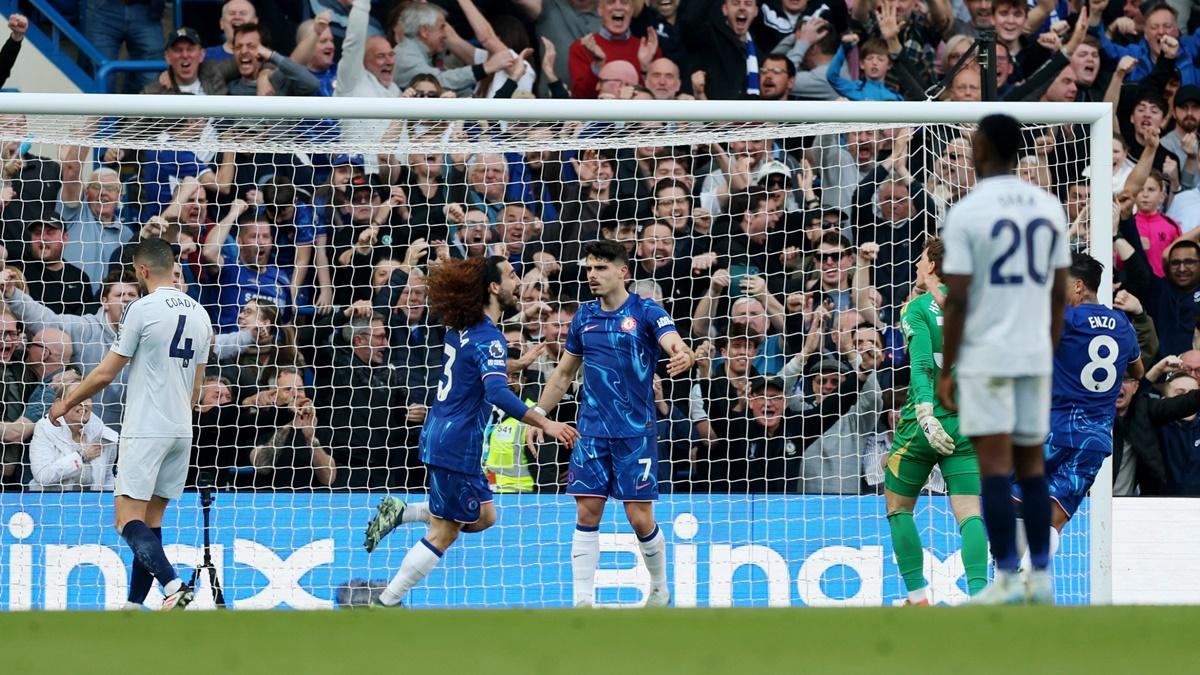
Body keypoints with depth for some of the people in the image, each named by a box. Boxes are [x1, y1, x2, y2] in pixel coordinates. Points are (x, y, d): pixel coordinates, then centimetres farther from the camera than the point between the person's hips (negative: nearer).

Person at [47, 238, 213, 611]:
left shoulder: (143, 309, -11)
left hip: (145, 430, -7)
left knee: (129, 520, -9)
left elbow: (107, 373, -7)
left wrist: (67, 403, 7)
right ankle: (134, 605, 11)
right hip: (181, 430, 7)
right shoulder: (199, 313, 10)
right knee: (152, 519, 11)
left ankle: (173, 584, -27)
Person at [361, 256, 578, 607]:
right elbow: (498, 394, -32)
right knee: (443, 533, 0)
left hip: (439, 434, 9)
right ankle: (386, 604, 3)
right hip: (457, 446, -9)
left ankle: (399, 513, 12)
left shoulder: (461, 328, 8)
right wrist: (544, 423, -33)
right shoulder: (489, 339, -19)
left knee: (483, 517, 19)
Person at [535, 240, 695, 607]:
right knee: (586, 515, -3)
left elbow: (675, 344, -23)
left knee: (640, 519, -3)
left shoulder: (646, 312, -6)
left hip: (636, 432, -4)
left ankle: (659, 590, 20)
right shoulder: (585, 316, 9)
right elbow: (564, 373, 19)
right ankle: (583, 602, -1)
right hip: (592, 432, 4)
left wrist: (683, 355, -47)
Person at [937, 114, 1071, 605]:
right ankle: (1041, 577, 10)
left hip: (985, 357, -5)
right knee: (1031, 463, 12)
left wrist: (945, 371, -3)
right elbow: (1059, 293, 10)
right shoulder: (1049, 207, 7)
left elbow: (957, 301, -10)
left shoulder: (965, 213, -8)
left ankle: (1007, 579, -8)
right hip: (1035, 355, 5)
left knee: (995, 465, -5)